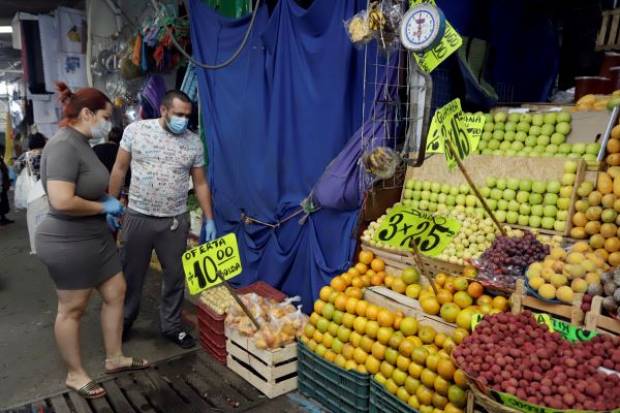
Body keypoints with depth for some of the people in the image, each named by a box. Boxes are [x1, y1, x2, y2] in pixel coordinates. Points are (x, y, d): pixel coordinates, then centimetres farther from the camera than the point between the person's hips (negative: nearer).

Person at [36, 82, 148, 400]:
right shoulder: (64, 146, -22)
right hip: (68, 243, -10)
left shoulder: (80, 143, 9)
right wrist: (104, 206, -18)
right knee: (72, 309, 7)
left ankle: (114, 358, 32)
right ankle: (75, 375, 27)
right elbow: (62, 201, -32)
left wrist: (106, 206, 6)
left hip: (94, 237, 10)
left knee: (116, 292, 15)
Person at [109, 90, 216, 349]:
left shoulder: (194, 142, -1)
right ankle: (124, 320, 35)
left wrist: (209, 220, 2)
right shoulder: (135, 130, -4)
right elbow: (119, 169, 3)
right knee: (131, 274, 13)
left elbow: (200, 183, 4)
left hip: (176, 221, 1)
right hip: (138, 216, -1)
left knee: (175, 276, 10)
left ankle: (171, 325, 28)